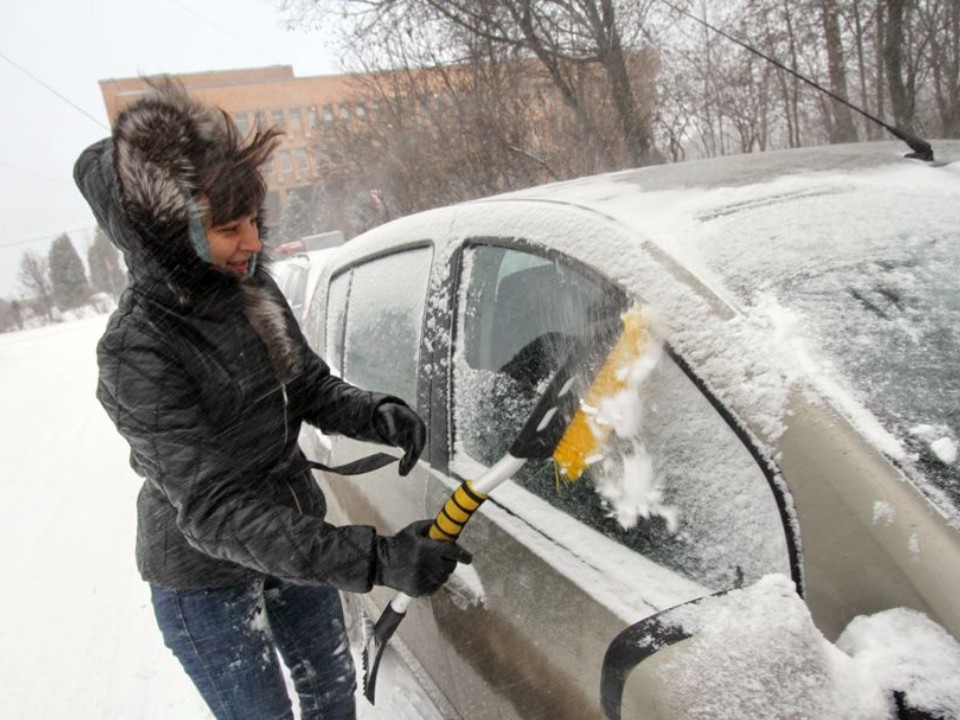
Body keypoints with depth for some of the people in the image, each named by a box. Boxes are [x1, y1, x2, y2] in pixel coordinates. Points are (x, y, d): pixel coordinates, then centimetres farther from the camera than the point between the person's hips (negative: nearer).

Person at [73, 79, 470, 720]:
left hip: (295, 535, 6)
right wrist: (377, 560, -40)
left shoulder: (250, 287, -6)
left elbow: (313, 389, 3)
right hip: (203, 577, -6)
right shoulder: (138, 351, -28)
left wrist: (379, 414, -20)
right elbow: (213, 511, -33)